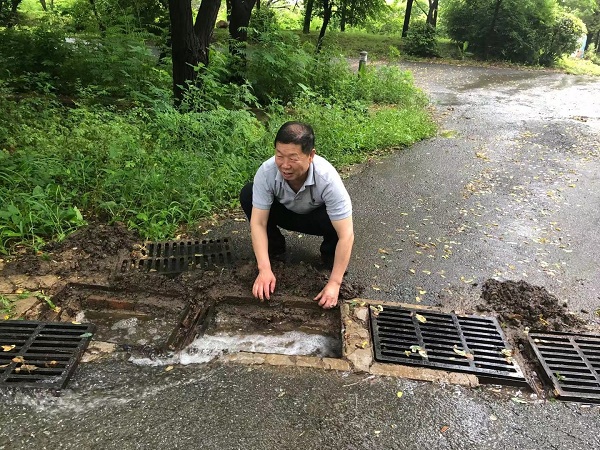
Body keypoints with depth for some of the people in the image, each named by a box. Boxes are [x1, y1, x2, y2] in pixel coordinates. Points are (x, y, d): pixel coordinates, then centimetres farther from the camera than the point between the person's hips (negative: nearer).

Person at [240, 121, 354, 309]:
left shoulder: (328, 178, -38)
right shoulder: (266, 171, -32)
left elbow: (346, 234, -37)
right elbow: (258, 223, -28)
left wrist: (334, 283, -39)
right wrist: (264, 269, -37)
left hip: (317, 216, -2)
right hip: (285, 213, 2)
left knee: (334, 222, -36)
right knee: (247, 194, -24)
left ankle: (329, 254, -1)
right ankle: (274, 245, 0)